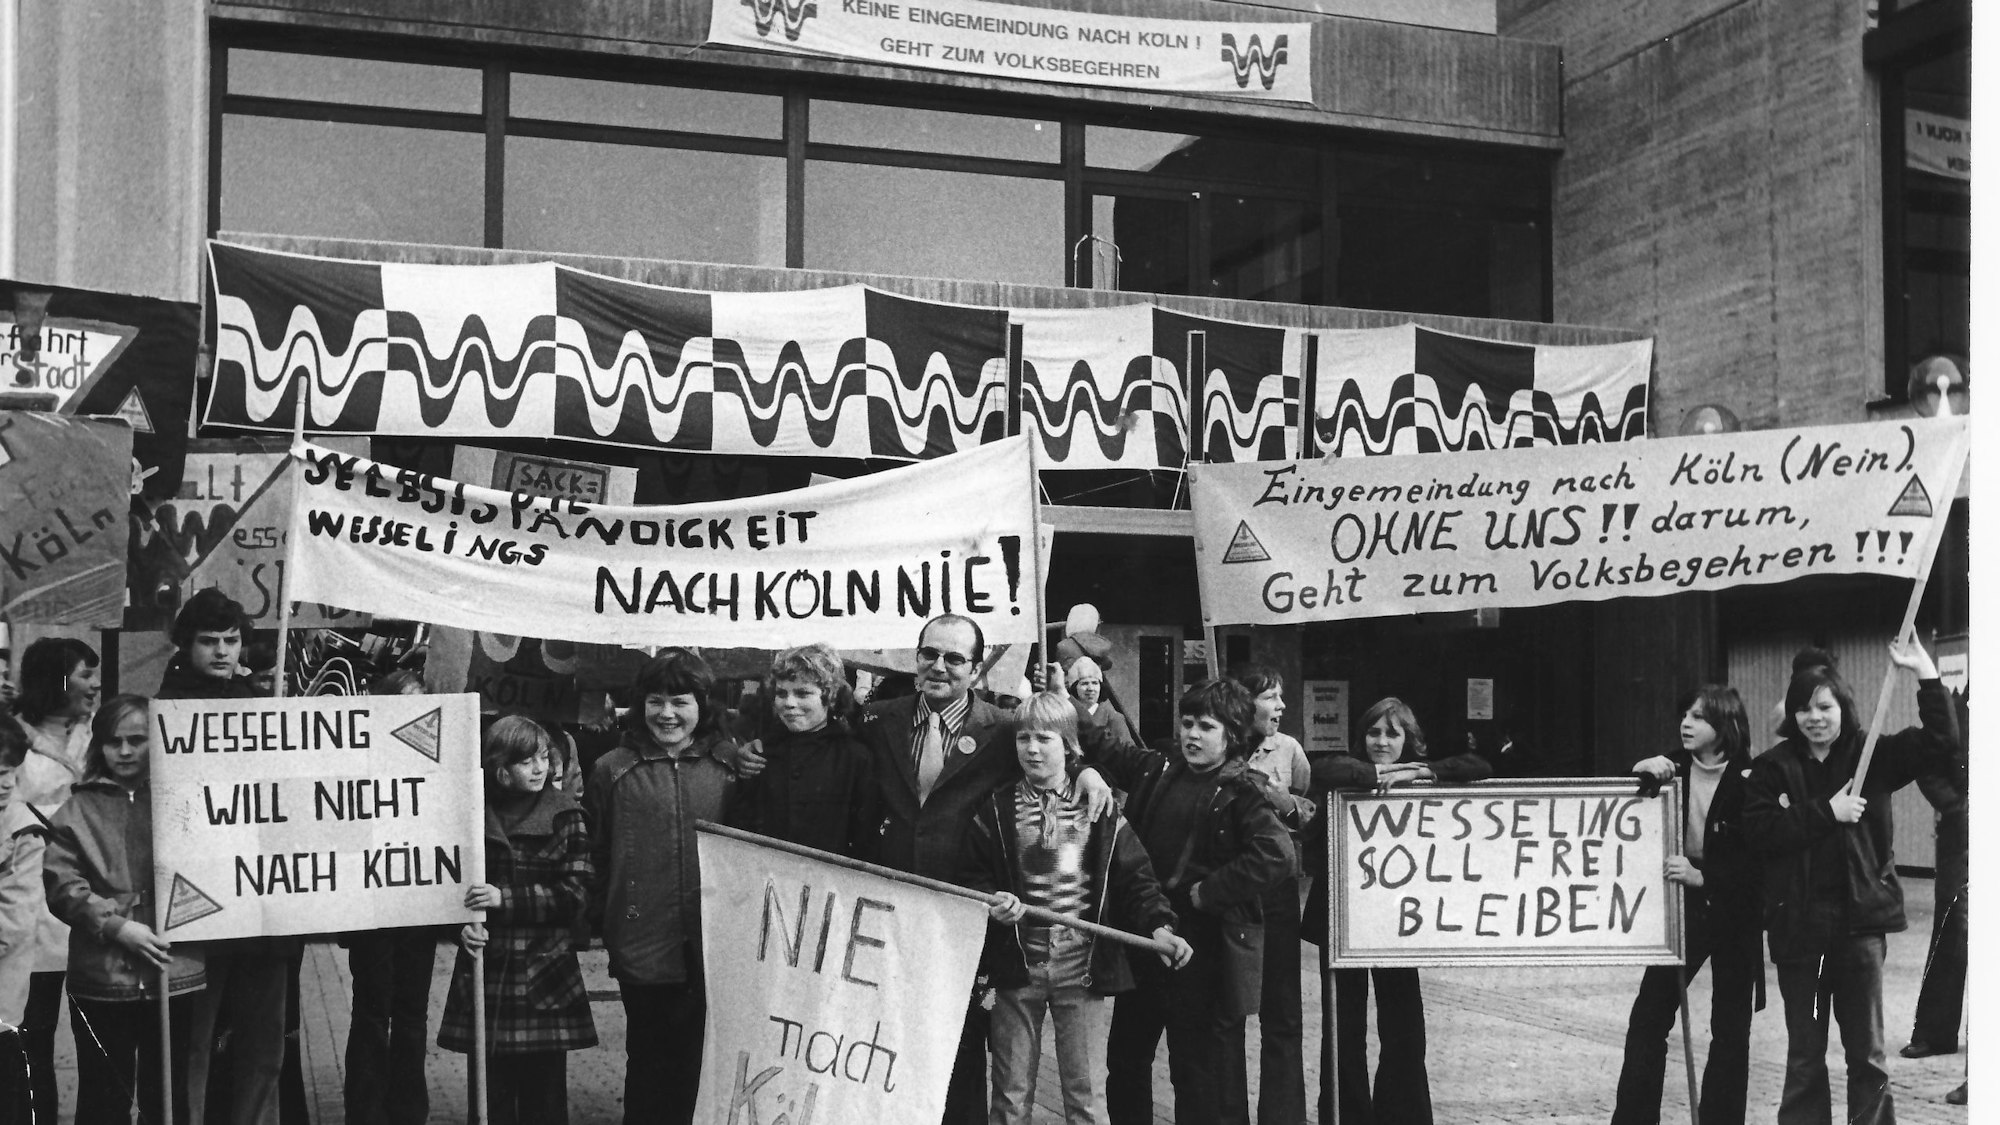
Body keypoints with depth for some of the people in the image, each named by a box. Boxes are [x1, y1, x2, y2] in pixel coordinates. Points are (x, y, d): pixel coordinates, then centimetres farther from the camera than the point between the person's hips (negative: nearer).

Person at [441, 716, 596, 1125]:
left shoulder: (566, 816, 1)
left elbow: (575, 895, -6)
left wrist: (505, 899, -16)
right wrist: (463, 926, -11)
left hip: (546, 978, -1)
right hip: (486, 975, 1)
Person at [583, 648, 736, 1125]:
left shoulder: (730, 767, 4)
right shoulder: (612, 771, 1)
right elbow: (593, 856, 3)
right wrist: (601, 923, -1)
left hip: (712, 949, 1)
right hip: (643, 947, -1)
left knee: (700, 1061, 8)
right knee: (650, 1063, 9)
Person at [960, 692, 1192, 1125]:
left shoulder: (1099, 808, 0)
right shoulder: (997, 810, 2)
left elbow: (1135, 875, -1)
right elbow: (973, 876, 4)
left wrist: (1159, 924, -16)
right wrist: (993, 902, -16)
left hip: (1083, 971, 0)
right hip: (1016, 970, 1)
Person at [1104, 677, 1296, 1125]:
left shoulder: (1240, 794, -11)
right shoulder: (1161, 775, 7)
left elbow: (1277, 856, -26)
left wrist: (1206, 892, -21)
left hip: (1204, 950, -7)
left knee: (1204, 1072, 2)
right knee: (1125, 1058, 18)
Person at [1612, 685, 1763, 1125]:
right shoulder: (1672, 769, -1)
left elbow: (1756, 860, -15)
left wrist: (1701, 876, -29)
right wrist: (1641, 774, -21)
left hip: (1734, 913, -3)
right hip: (1681, 905, 3)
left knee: (1730, 1028, 6)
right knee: (1648, 1016, 0)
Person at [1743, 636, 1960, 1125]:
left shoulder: (1873, 756, 3)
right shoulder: (1774, 767, 1)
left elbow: (1941, 746, -7)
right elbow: (1759, 830, -10)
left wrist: (1926, 675, -14)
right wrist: (1826, 813, -15)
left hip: (1860, 919, 0)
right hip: (1798, 923, 0)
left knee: (1867, 1053, 8)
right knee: (1804, 1053, 11)